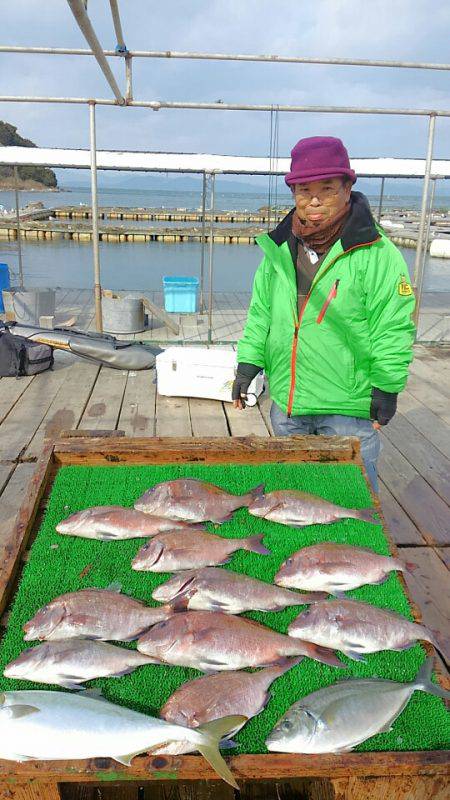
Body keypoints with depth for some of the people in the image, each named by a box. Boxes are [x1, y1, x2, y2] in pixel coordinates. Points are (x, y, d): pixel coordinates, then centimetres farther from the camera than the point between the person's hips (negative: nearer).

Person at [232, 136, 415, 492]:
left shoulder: (378, 254, -12)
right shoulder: (279, 250, 5)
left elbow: (394, 327, -9)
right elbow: (261, 312, 12)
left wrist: (386, 386, -9)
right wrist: (248, 362, 5)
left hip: (349, 406, -5)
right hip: (286, 401, 5)